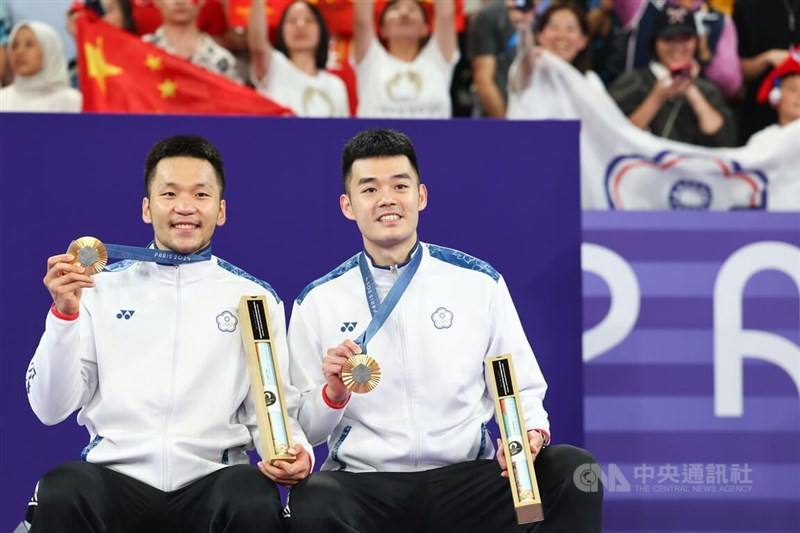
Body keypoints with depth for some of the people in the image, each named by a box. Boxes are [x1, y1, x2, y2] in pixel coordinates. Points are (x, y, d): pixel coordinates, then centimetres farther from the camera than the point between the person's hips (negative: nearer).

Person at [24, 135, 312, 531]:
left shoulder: (255, 298, 13)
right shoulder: (103, 288, 11)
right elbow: (50, 409, 7)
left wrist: (293, 450, -14)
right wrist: (65, 314, -6)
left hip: (211, 480, 0)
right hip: (116, 478, 0)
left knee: (255, 500, -34)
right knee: (61, 491, -33)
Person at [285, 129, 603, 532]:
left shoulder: (479, 283, 8)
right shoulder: (318, 302, 7)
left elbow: (522, 391, 11)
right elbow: (304, 430, 9)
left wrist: (530, 433, -11)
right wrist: (334, 394, -13)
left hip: (468, 481, 1)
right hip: (363, 482, -1)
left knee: (573, 469, -26)